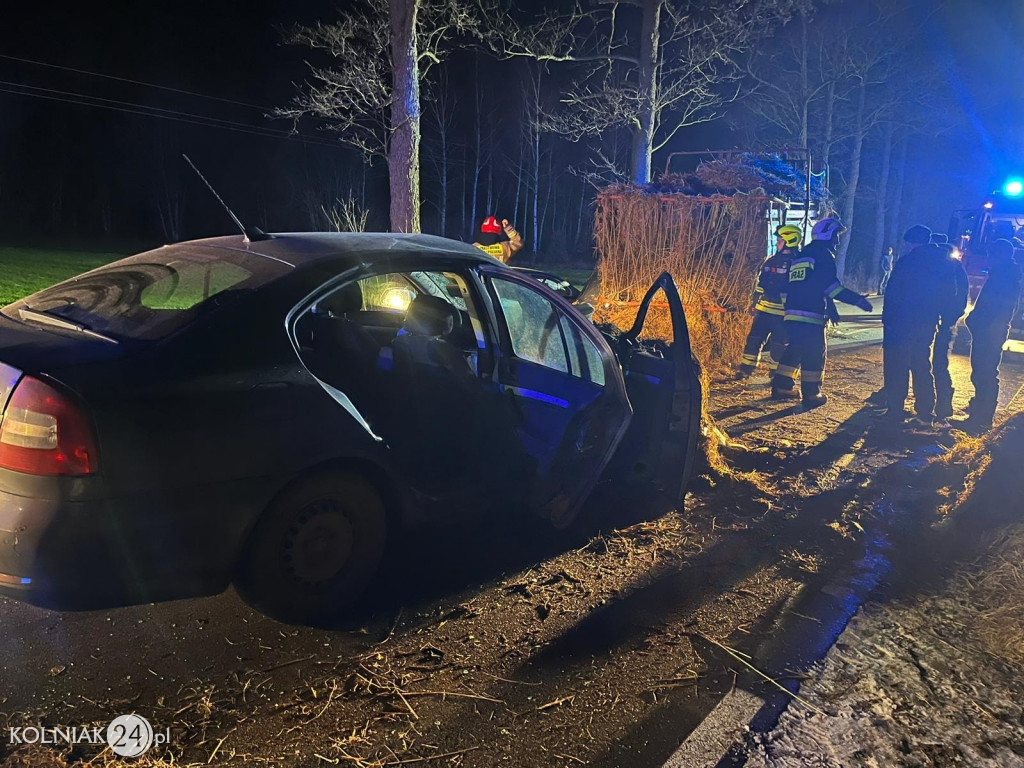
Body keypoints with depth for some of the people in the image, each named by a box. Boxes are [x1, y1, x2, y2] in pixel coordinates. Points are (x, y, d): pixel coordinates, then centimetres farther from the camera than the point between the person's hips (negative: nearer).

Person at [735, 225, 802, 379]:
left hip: (783, 313, -5)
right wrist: (755, 304, 16)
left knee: (778, 345, 2)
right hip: (764, 309, 5)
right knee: (754, 338, 5)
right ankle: (745, 369, 15)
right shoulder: (771, 260, 12)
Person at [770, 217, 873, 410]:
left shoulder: (800, 255, 21)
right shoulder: (824, 254, -5)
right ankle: (811, 396, 3)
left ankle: (782, 387, 20)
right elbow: (831, 285, -15)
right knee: (815, 355, 0)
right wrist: (857, 300, -14)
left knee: (794, 350, 18)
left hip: (792, 314, 8)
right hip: (811, 316, -8)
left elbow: (789, 286, 22)